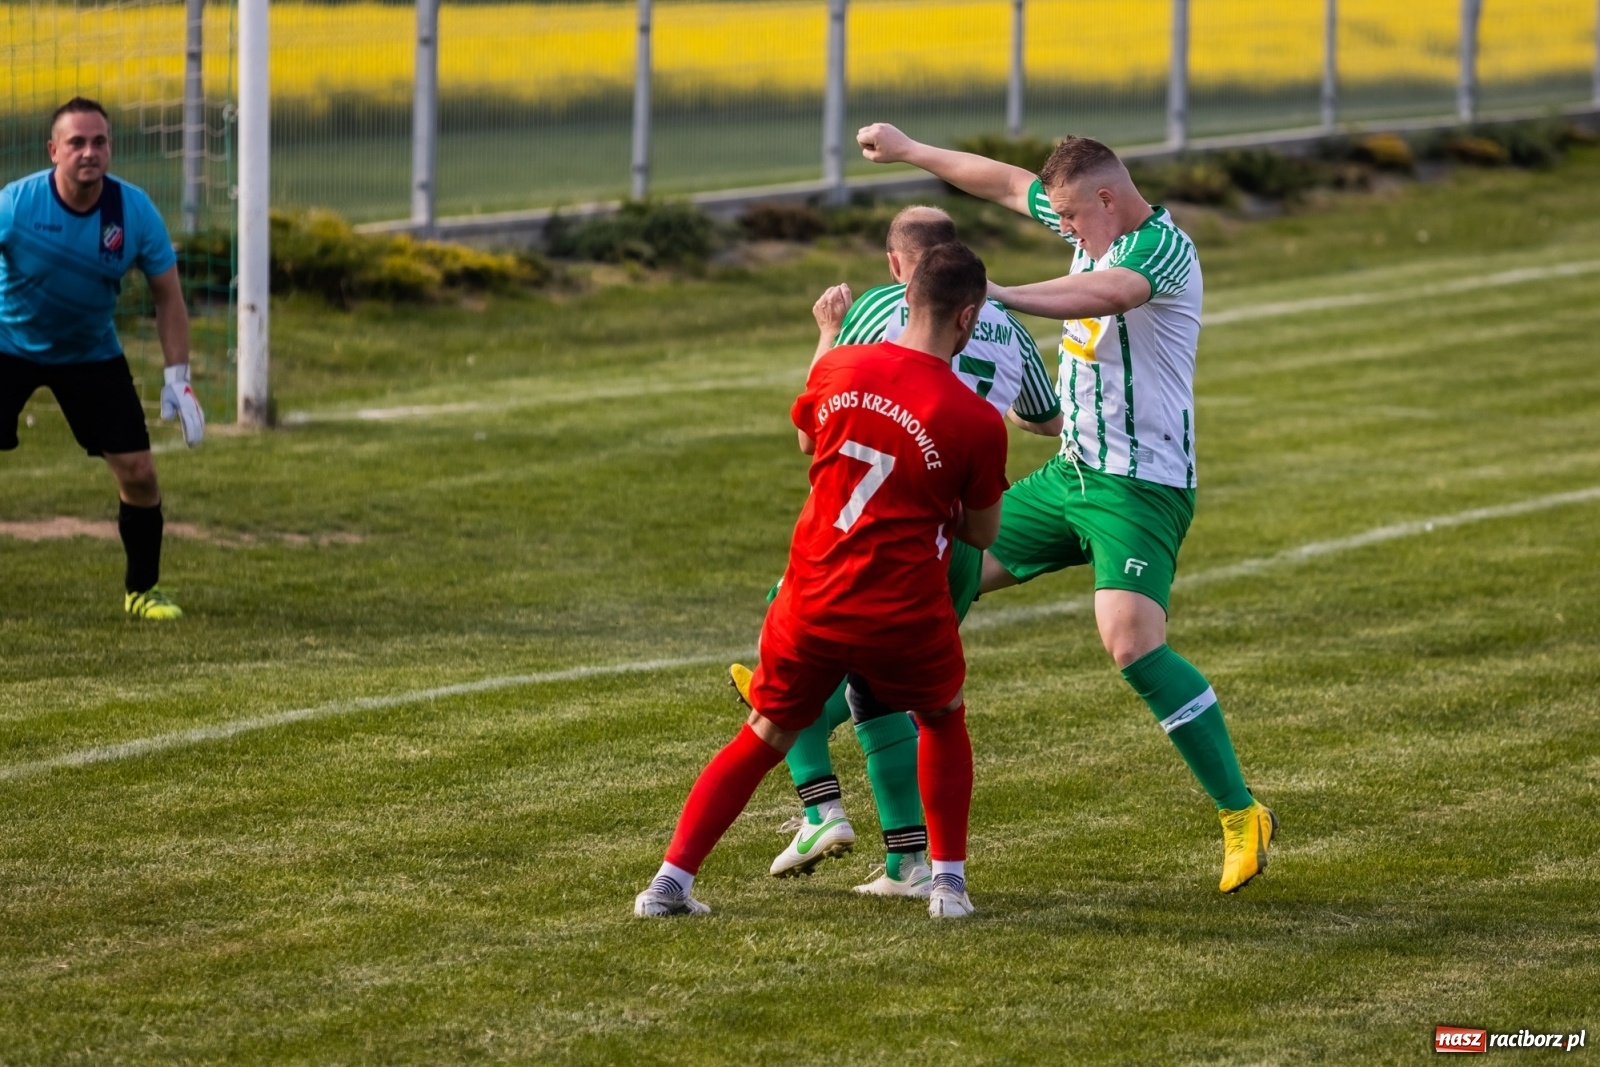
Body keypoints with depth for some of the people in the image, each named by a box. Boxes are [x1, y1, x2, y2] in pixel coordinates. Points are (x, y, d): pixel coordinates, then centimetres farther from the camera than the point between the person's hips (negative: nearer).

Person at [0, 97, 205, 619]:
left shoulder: (135, 210, -16)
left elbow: (168, 295, -5)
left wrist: (177, 378, -10)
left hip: (93, 354, 2)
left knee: (138, 473, -3)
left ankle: (142, 590, 18)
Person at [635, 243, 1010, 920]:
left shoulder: (839, 369, -3)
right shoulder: (977, 421, -11)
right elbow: (981, 533, 3)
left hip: (811, 603, 2)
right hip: (905, 616, -2)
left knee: (761, 741, 16)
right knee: (944, 721, 26)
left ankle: (670, 883, 7)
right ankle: (948, 882, 22)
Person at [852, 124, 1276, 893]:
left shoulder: (1163, 248, -18)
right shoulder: (1096, 225, 8)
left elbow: (1102, 293, -39)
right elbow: (1006, 183, 22)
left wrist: (997, 295, -47)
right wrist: (908, 151, 29)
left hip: (1141, 484, -9)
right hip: (1073, 472, 9)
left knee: (1130, 639, -26)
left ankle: (1241, 814, -21)